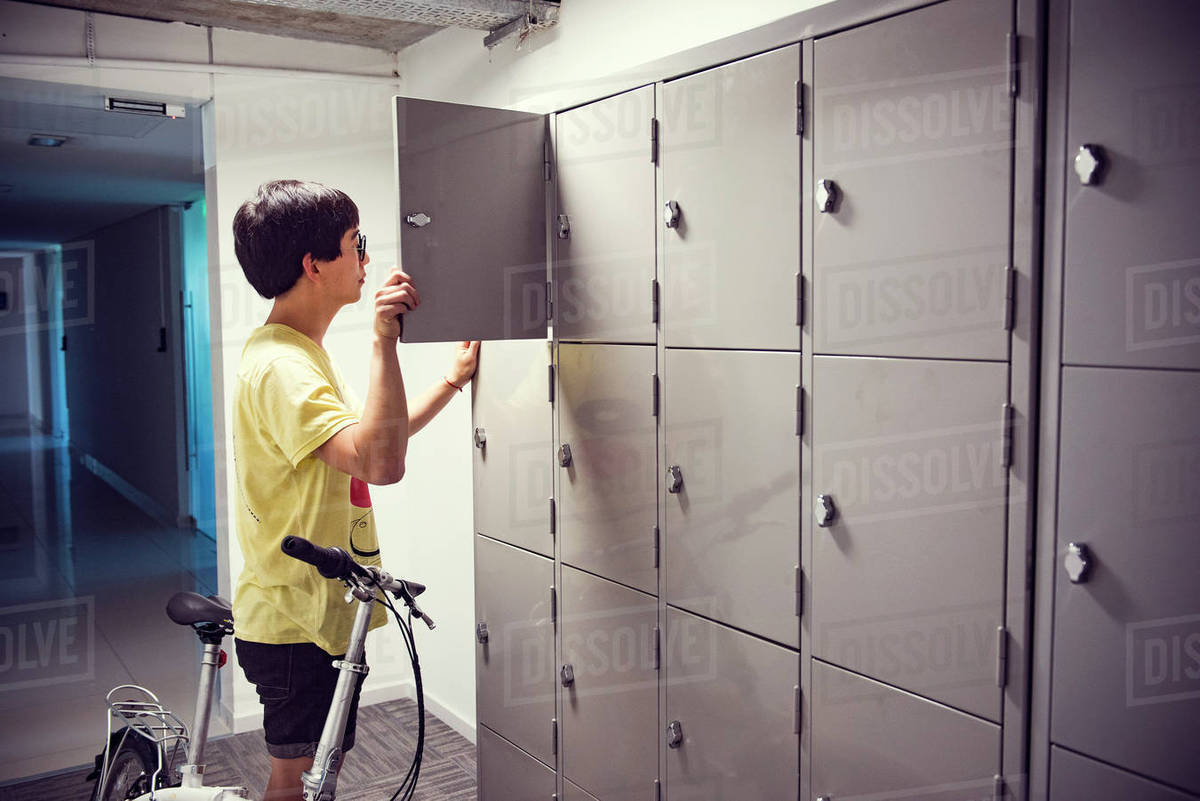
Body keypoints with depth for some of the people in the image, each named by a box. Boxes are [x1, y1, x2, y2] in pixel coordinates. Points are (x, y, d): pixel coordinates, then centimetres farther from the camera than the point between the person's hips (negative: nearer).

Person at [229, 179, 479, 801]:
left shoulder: (300, 354, 10)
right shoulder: (280, 366, -24)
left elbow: (371, 444, 20)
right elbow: (380, 461, -38)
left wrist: (452, 380, 19)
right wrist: (384, 340, -37)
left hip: (317, 610, 10)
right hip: (299, 625, -10)